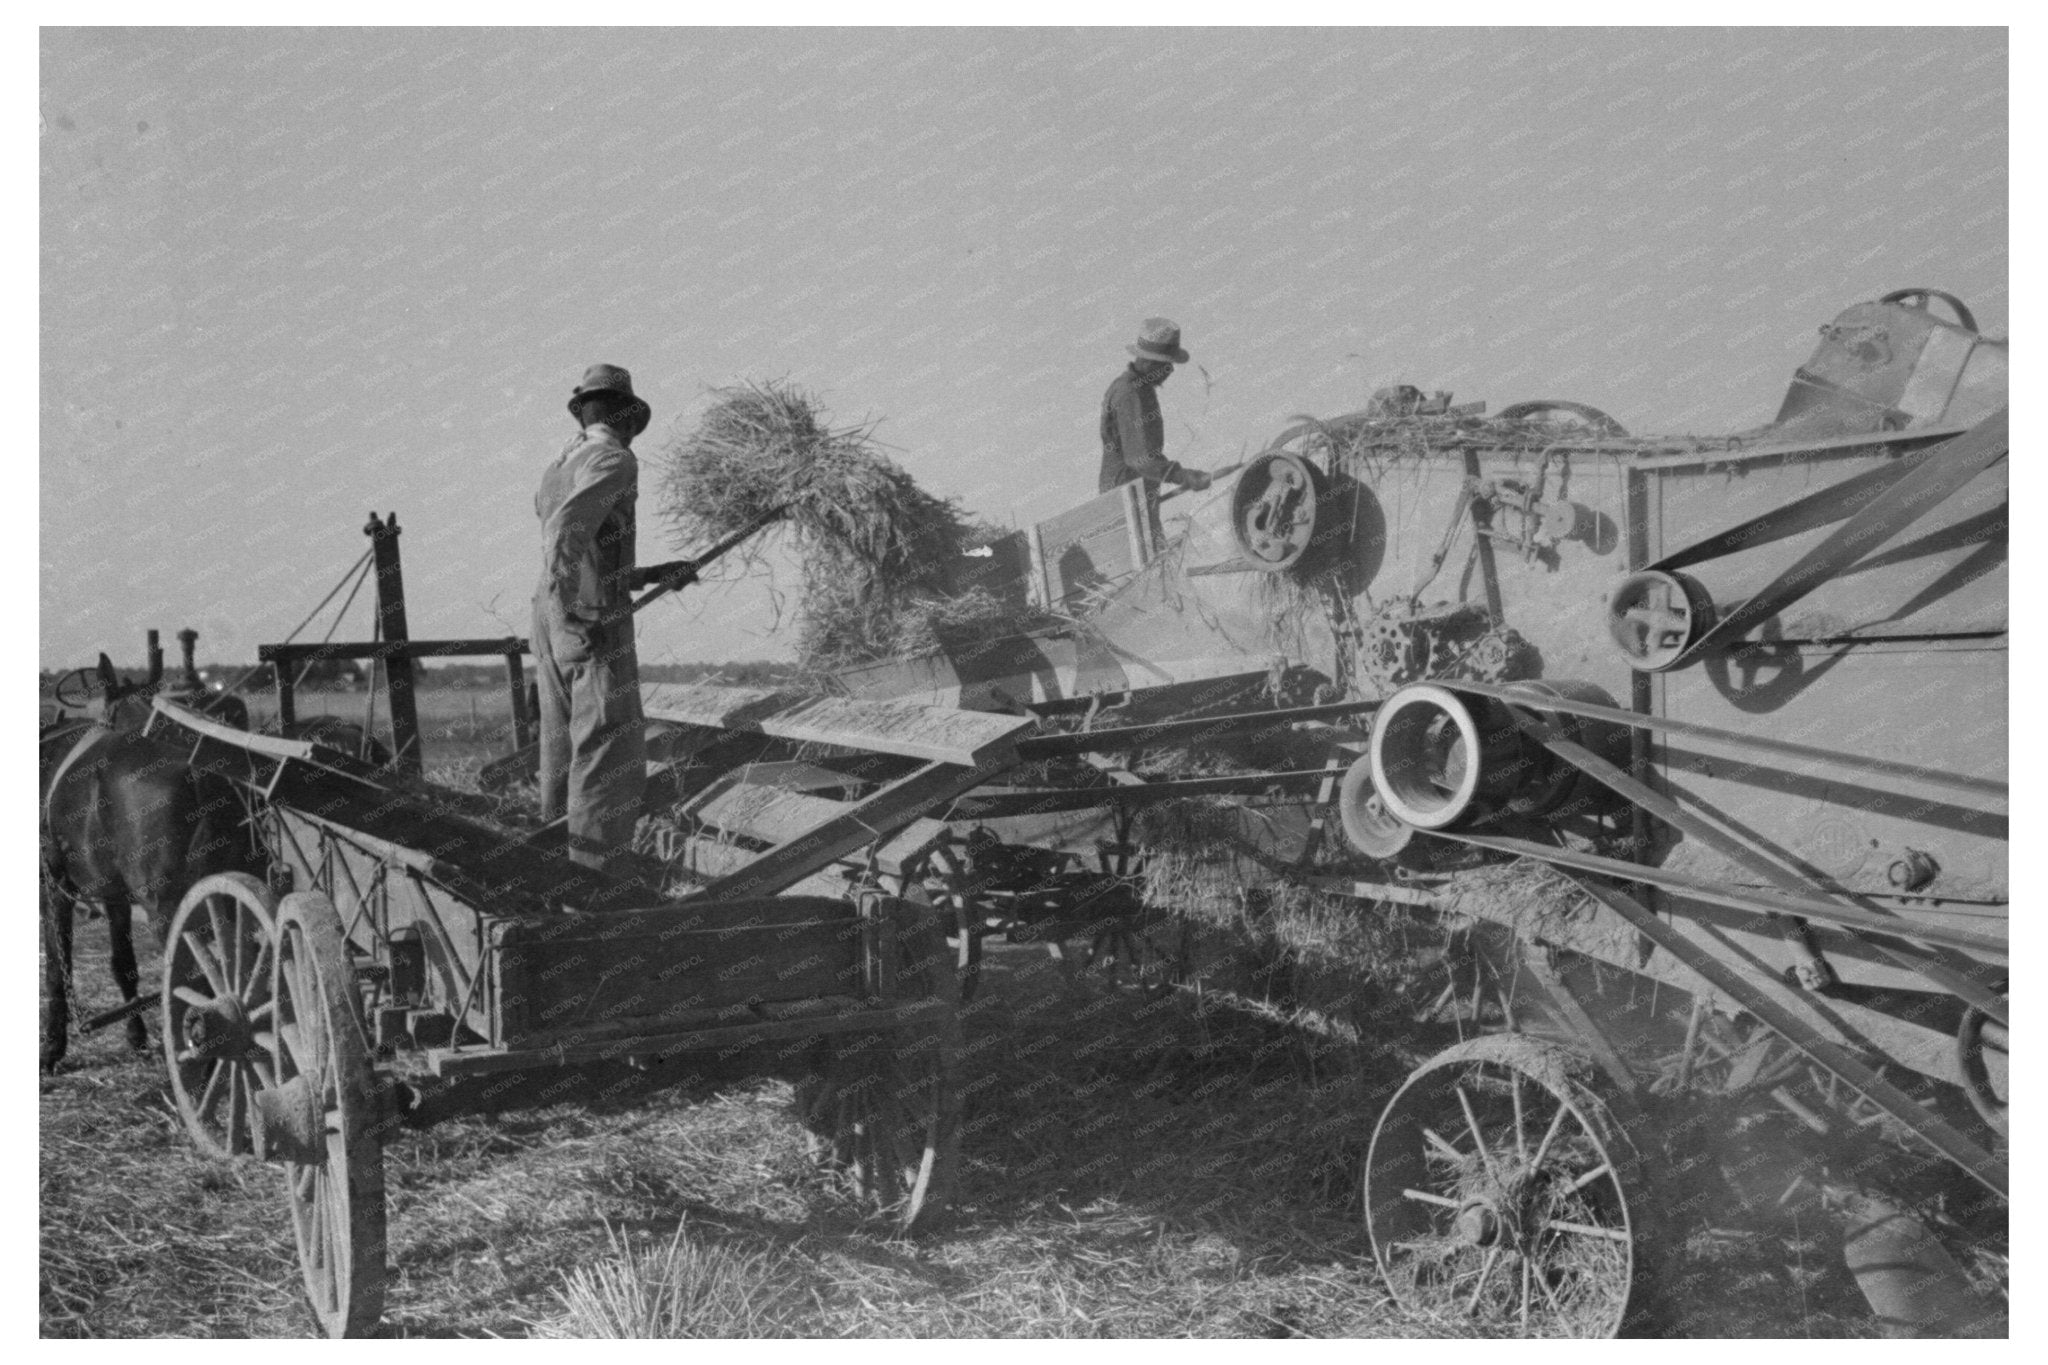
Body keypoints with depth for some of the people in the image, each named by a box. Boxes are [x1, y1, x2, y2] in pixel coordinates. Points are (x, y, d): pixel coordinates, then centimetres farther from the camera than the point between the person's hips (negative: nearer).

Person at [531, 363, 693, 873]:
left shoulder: (554, 472, 18)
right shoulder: (613, 459, -9)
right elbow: (567, 530, -26)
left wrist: (653, 574, 23)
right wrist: (575, 616, -24)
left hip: (550, 621, 9)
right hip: (595, 626, -9)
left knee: (562, 748, 13)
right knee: (609, 757, -6)